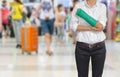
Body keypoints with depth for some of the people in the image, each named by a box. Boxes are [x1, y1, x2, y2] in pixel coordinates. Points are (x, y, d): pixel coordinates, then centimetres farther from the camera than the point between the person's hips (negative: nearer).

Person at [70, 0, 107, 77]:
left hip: (99, 47, 1)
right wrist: (90, 28, -16)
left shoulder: (102, 7, 1)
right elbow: (73, 26, -5)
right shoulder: (78, 6, 1)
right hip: (82, 47, -1)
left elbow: (101, 27, -11)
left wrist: (84, 14, -17)